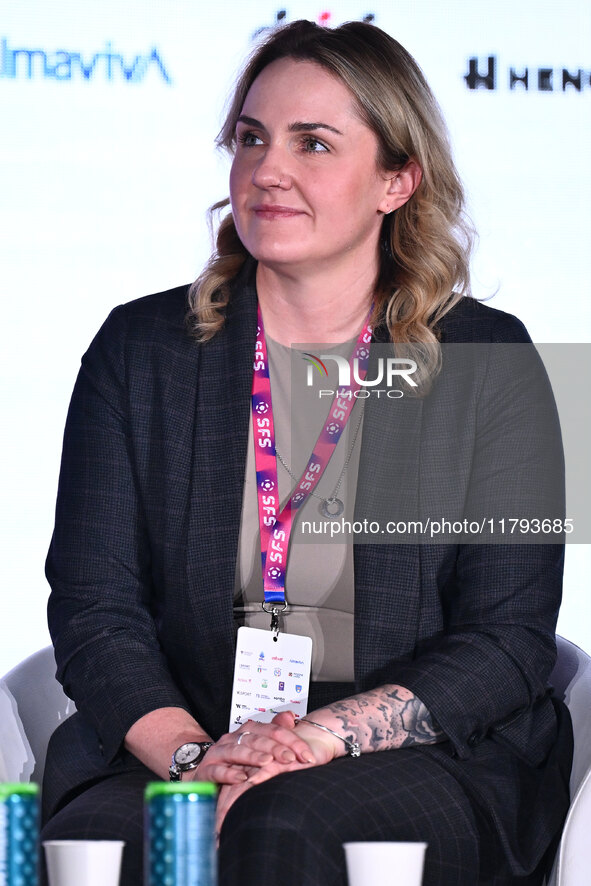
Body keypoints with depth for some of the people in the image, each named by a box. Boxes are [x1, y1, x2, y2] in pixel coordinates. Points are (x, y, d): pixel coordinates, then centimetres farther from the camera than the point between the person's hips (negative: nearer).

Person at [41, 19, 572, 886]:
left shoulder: (487, 363, 4)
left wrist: (320, 739, -18)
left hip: (426, 761, -1)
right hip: (176, 745, 1)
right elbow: (93, 609, 3)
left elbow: (508, 641, -2)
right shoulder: (141, 350, 10)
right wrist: (193, 756, -16)